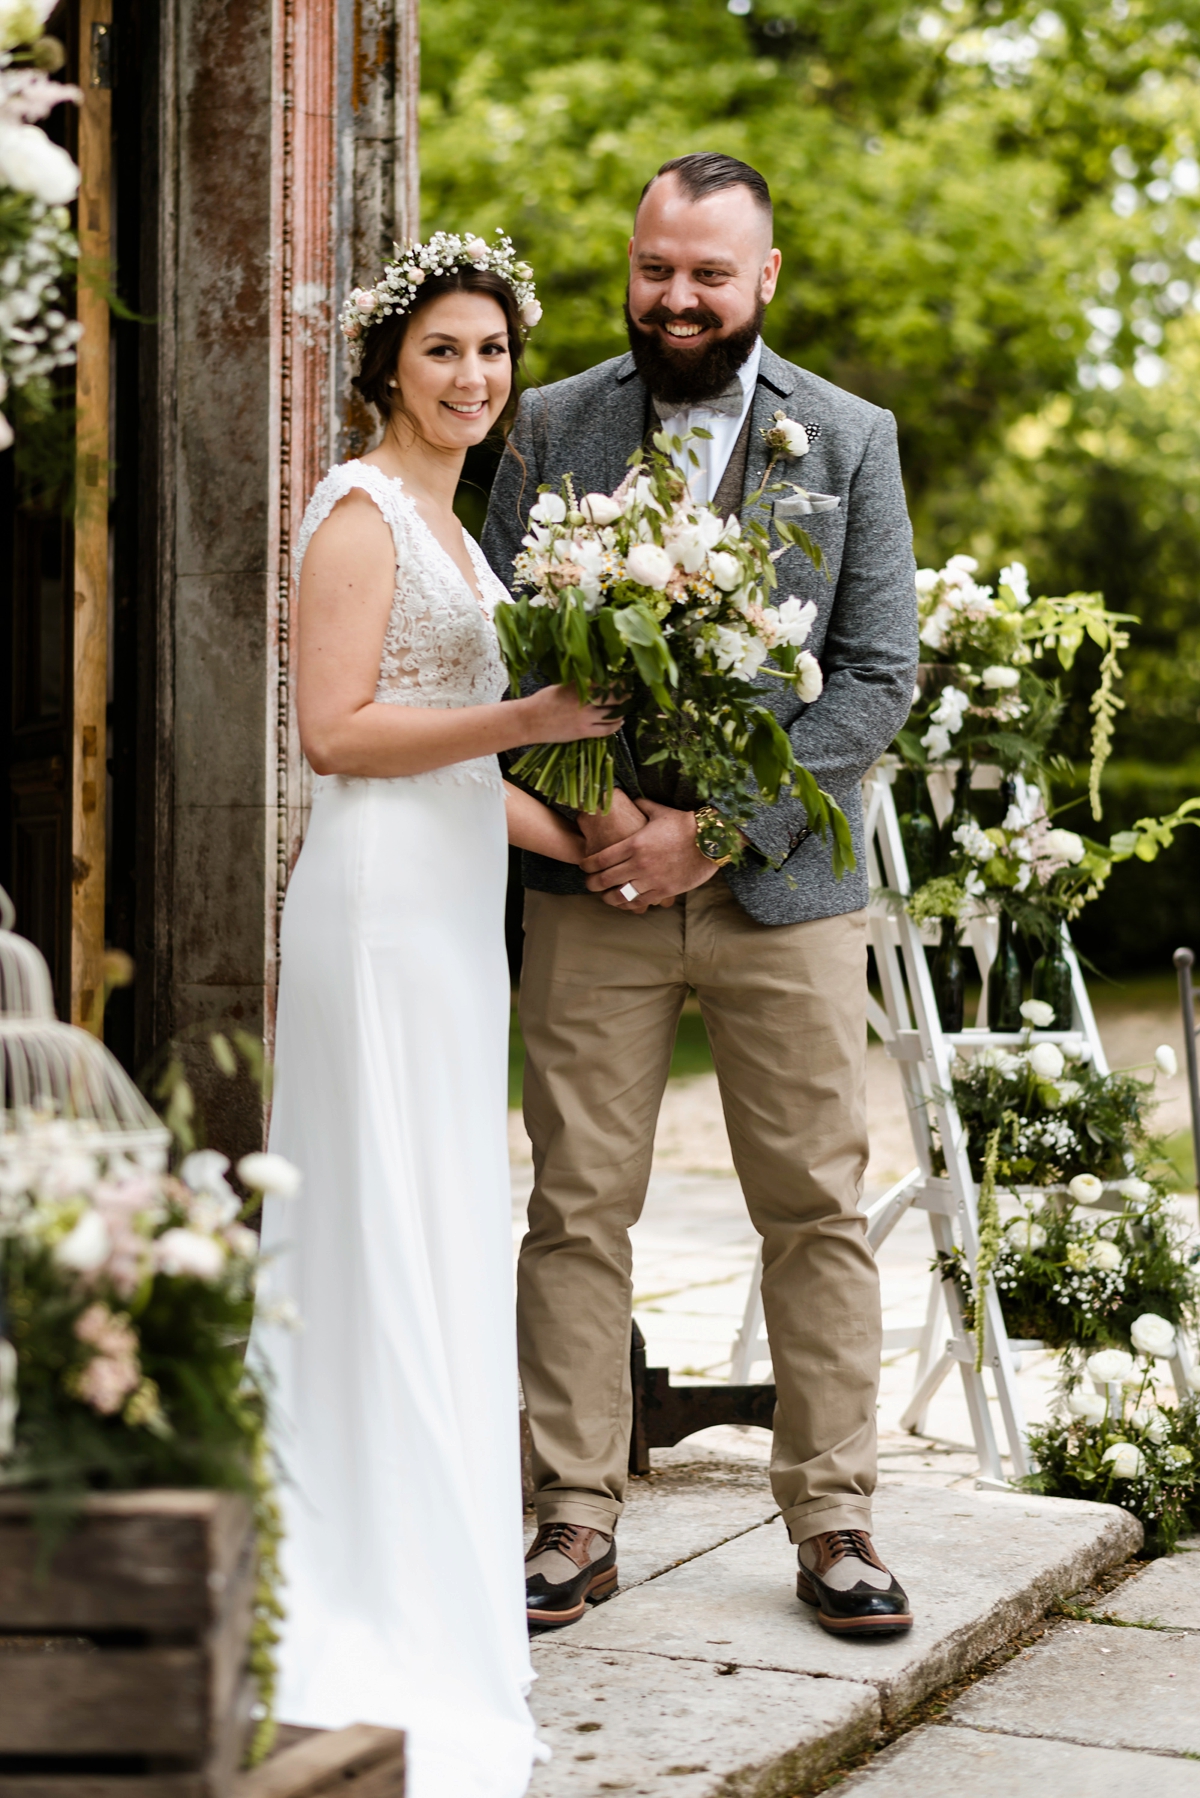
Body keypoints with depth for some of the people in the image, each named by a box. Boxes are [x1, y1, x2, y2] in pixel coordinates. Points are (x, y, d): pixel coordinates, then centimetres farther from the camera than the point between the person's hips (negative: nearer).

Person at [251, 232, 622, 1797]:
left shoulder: (447, 526, 19)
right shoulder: (361, 510, -8)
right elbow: (337, 733, -16)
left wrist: (576, 839, 12)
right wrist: (531, 717, -18)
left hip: (451, 907, 9)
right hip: (384, 904, -9)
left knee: (436, 1240, 12)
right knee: (399, 1229, -6)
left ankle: (409, 1590, 21)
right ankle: (393, 1602, 2)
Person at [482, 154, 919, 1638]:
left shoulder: (849, 440, 5)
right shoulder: (552, 429, 7)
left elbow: (877, 677, -1)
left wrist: (715, 829, -11)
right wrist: (597, 807, -12)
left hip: (782, 885, 0)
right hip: (592, 882, 0)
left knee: (817, 1209, 4)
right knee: (578, 1208, 2)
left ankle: (832, 1517, 15)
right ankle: (577, 1517, 12)